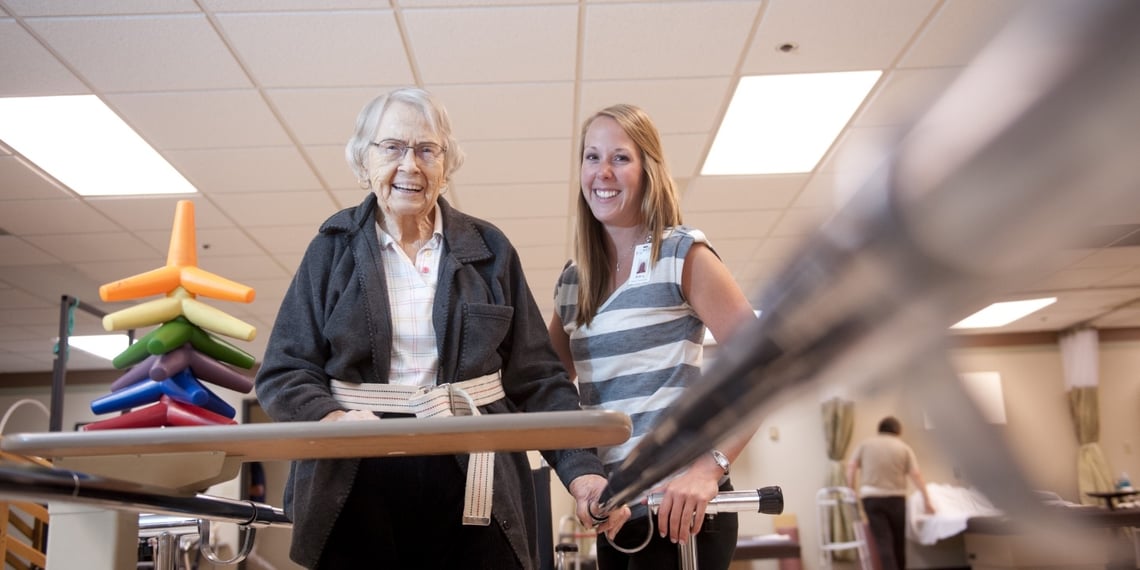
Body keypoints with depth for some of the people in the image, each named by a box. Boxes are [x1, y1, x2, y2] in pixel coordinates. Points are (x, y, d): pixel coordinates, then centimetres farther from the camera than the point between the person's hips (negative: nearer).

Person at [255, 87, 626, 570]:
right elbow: (283, 371, 2)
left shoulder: (488, 250, 5)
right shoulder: (333, 248, 4)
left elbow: (536, 376, 2)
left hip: (473, 487, 0)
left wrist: (582, 468, -10)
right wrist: (330, 419, -19)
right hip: (356, 491, 0)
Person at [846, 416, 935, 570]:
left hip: (871, 497, 0)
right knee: (898, 540, 16)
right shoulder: (904, 447, 8)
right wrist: (926, 500, 4)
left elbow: (851, 466, 2)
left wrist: (853, 491, 8)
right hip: (895, 497, 0)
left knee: (883, 540, -5)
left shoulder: (865, 444, 11)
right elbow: (916, 474, 1)